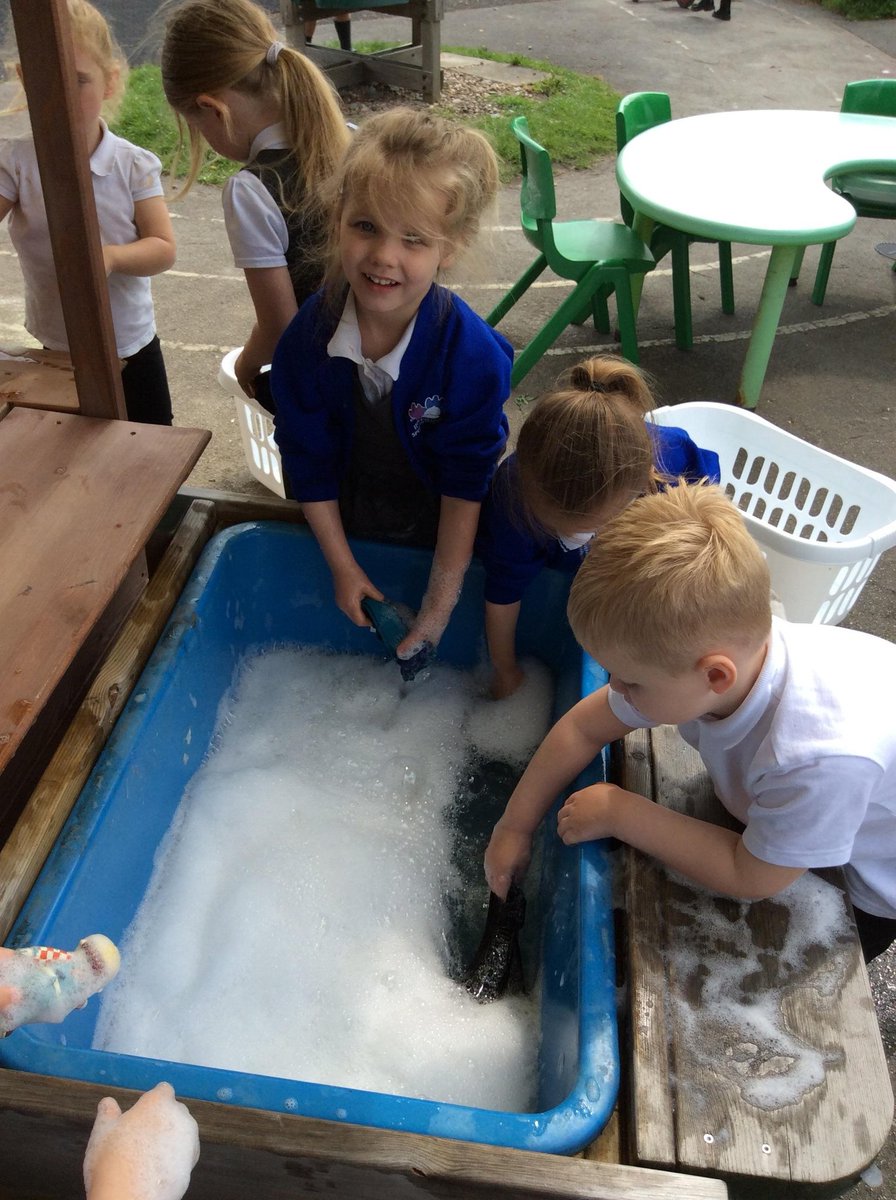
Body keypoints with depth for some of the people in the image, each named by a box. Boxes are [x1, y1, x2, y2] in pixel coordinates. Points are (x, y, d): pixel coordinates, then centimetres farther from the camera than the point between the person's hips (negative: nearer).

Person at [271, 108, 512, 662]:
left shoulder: (474, 354, -31)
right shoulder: (307, 339, -23)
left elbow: (465, 484, -22)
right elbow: (310, 464, -10)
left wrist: (442, 602, -19)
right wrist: (343, 566, -6)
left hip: (438, 537, -2)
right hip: (347, 529, 2)